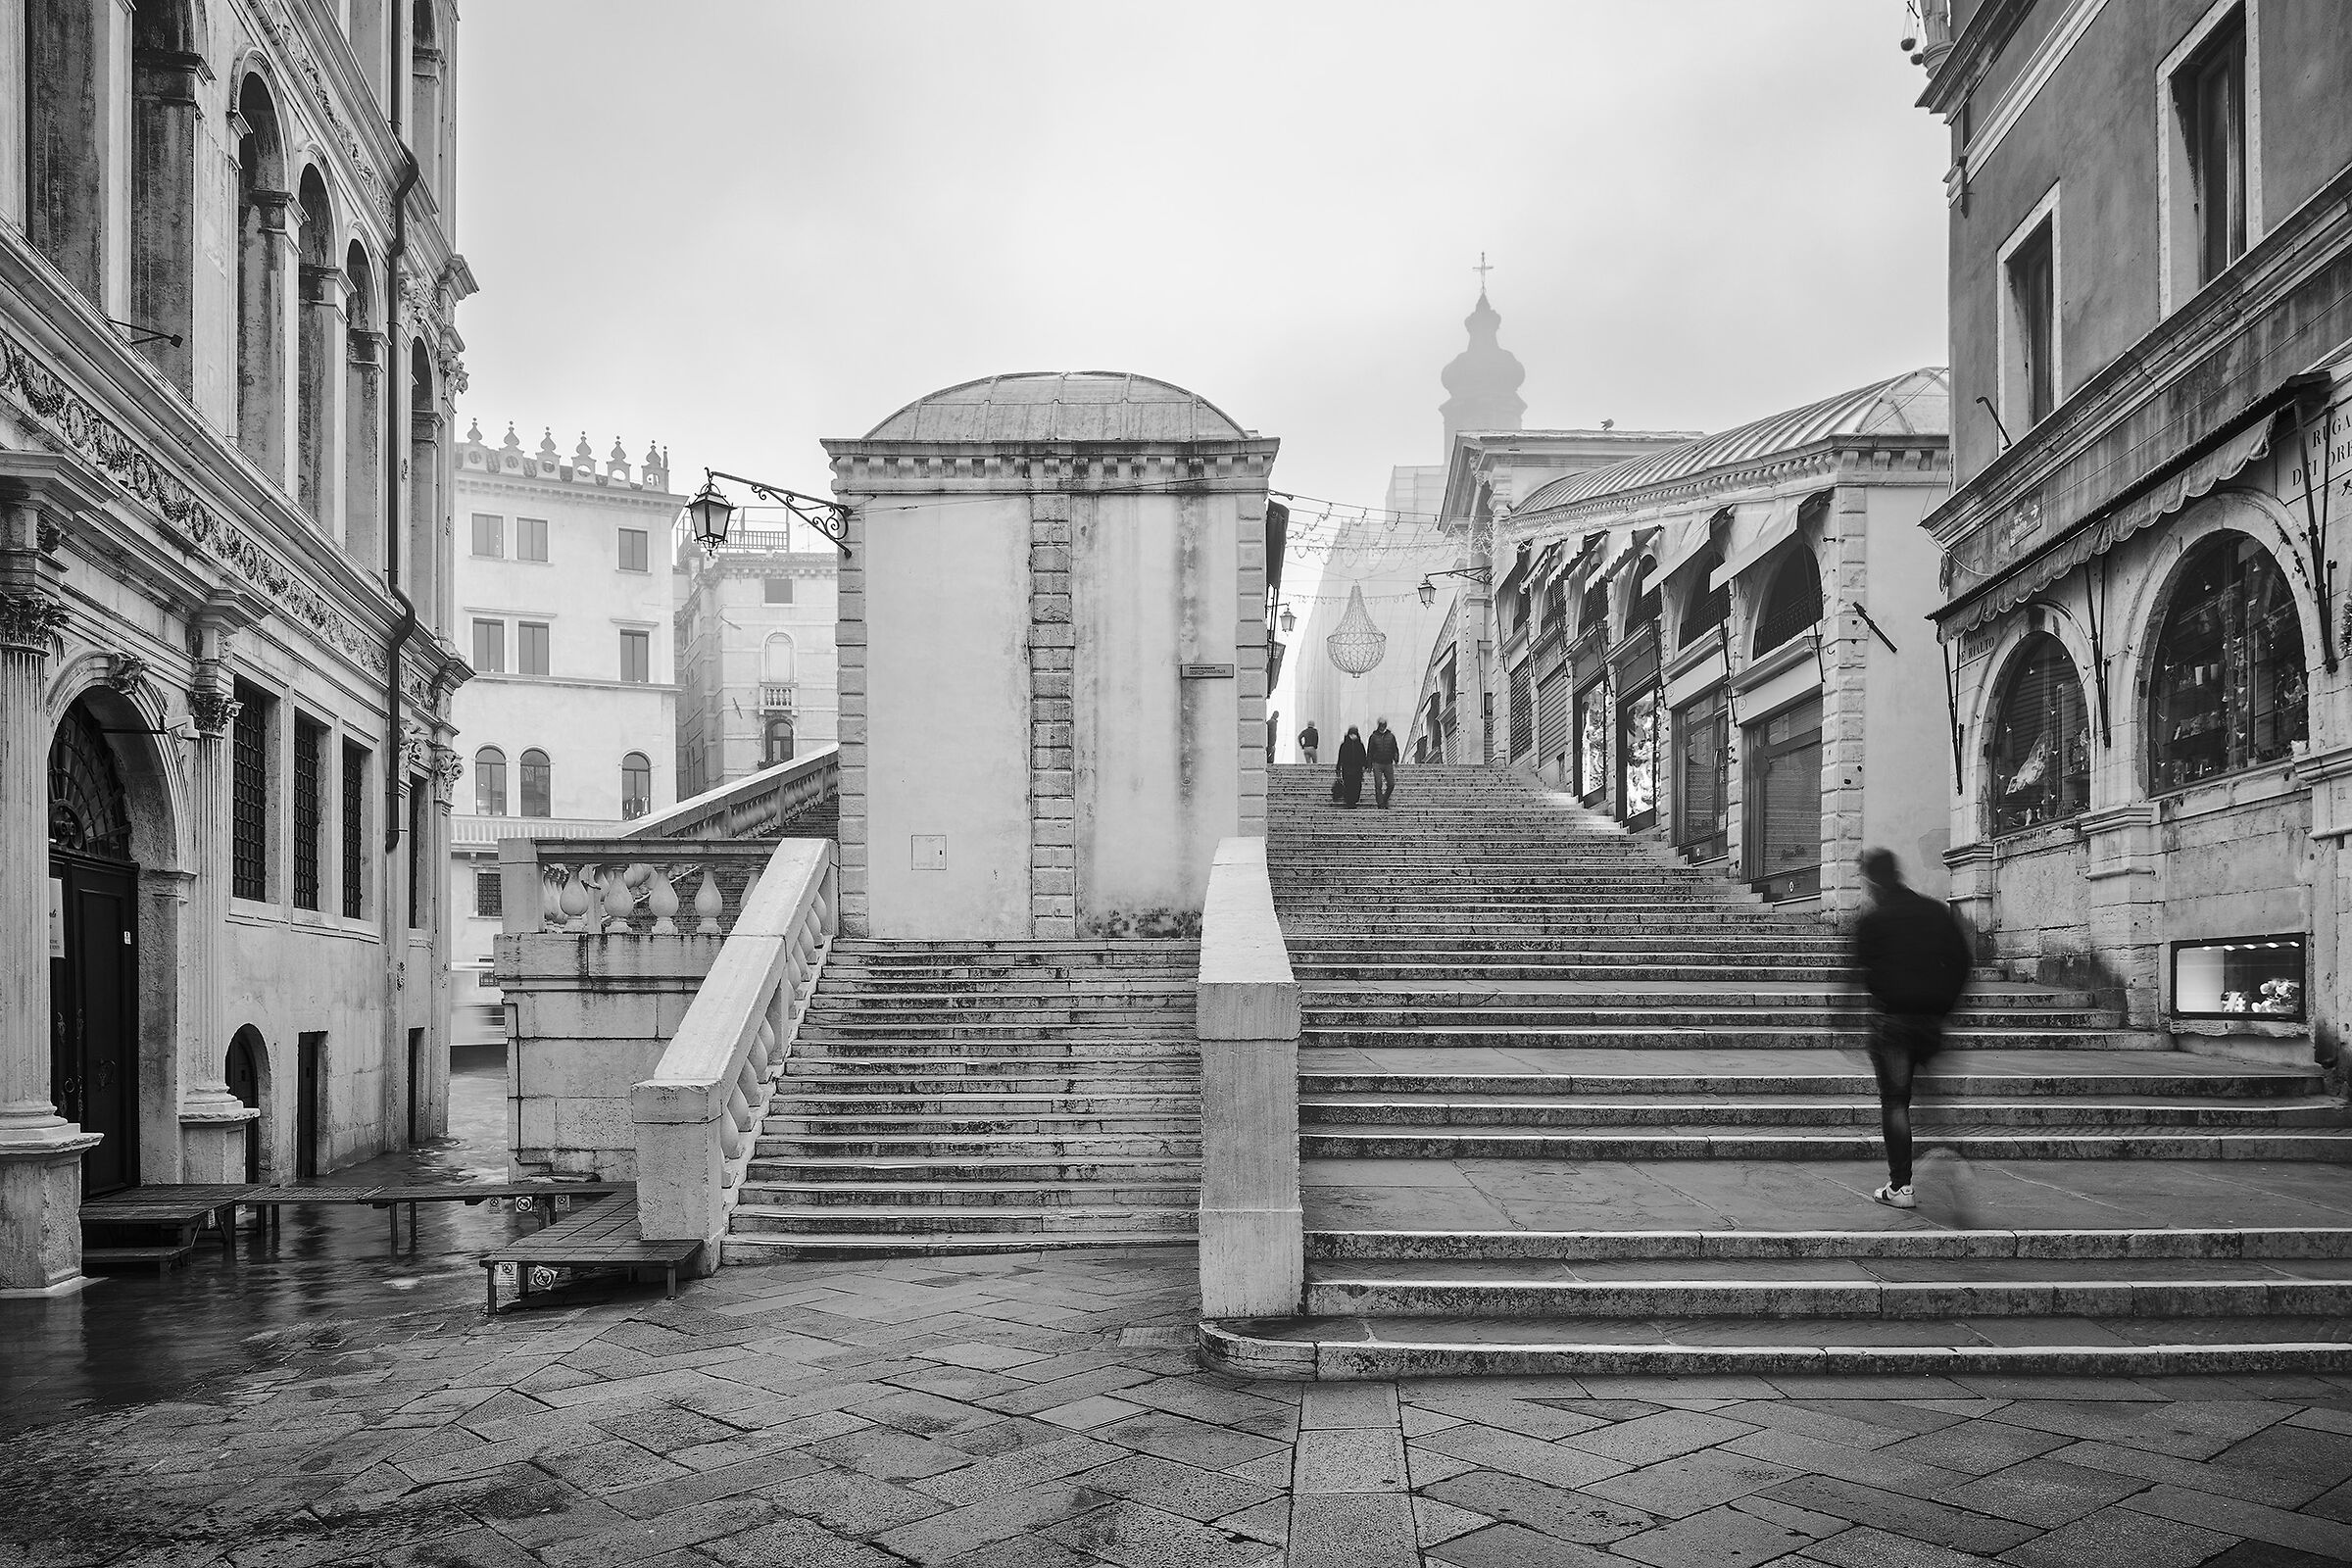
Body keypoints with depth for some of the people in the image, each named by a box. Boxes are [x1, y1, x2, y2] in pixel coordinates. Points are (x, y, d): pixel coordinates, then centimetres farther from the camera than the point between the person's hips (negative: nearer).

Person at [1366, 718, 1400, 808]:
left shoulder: (1391, 736, 9)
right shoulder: (1374, 736, 4)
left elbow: (1395, 750, 11)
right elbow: (1369, 751, 6)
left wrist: (1396, 760, -2)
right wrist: (1369, 765, 2)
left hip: (1388, 764, 2)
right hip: (1377, 764, -2)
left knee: (1391, 784, -1)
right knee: (1378, 785, -7)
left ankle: (1384, 801, 20)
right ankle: (1380, 804, -2)